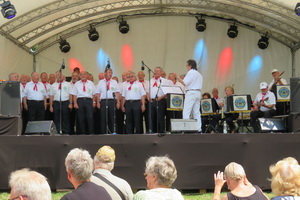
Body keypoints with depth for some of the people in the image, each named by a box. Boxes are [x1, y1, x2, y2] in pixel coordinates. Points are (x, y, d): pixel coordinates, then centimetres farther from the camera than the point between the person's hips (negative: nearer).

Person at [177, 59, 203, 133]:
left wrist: (178, 77, -7)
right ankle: (199, 129, 6)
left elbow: (184, 83, -16)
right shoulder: (199, 74, 19)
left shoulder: (191, 72, -9)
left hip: (191, 93, -9)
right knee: (196, 112, 9)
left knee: (186, 112, -8)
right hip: (198, 93, 9)